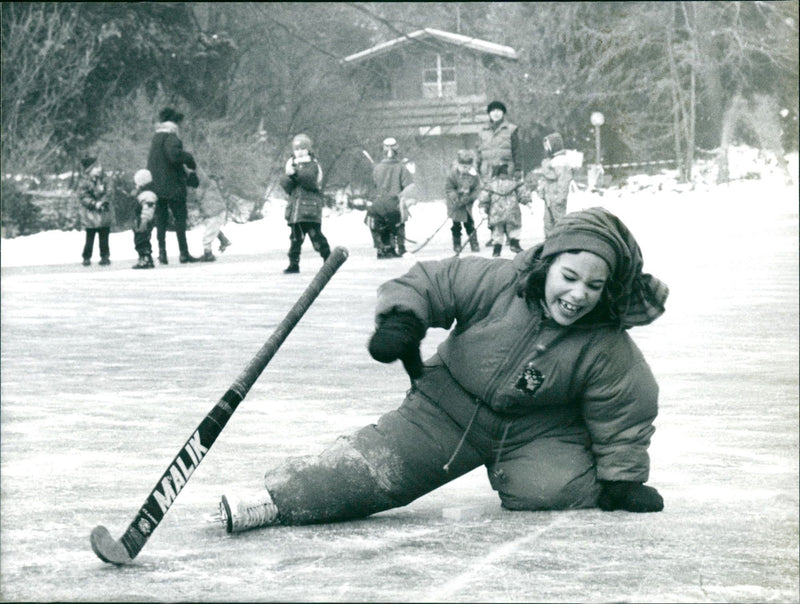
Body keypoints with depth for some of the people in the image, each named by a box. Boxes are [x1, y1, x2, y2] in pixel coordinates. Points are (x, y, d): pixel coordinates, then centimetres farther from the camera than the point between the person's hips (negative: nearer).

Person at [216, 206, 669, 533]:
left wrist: (623, 480, -7)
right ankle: (272, 500, -26)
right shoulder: (497, 283, -20)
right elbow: (429, 283, -12)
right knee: (377, 465, -18)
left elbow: (625, 413, -6)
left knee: (543, 490, -28)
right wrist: (401, 321, -29)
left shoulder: (607, 348, -16)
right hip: (452, 408, -1)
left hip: (537, 431, 1)